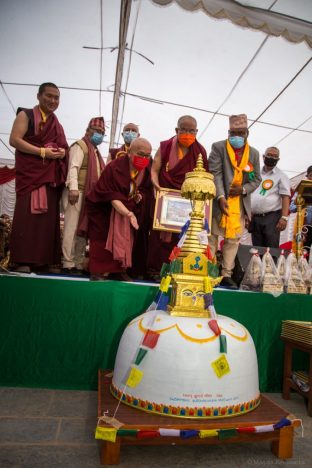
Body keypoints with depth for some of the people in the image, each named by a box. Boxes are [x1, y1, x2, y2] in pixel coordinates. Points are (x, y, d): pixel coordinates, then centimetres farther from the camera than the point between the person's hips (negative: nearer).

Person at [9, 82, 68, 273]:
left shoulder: (57, 124, 22)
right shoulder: (26, 115, 5)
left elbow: (63, 146, 25)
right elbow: (14, 139, -7)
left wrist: (63, 152, -1)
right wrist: (43, 152, -14)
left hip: (51, 176, 6)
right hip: (30, 173, -5)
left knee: (49, 216, 0)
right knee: (27, 213, -12)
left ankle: (46, 259, 3)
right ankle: (23, 260, -11)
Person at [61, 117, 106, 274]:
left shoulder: (95, 151, 26)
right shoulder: (80, 145, 0)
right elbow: (73, 168, -13)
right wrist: (73, 188, -25)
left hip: (90, 195, 9)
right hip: (78, 193, -9)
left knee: (83, 229, 7)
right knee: (72, 229, -8)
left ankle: (79, 263, 11)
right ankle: (68, 264, -6)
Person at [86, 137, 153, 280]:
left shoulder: (147, 169, -10)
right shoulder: (114, 167, -28)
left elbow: (146, 188, 8)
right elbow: (112, 197, -32)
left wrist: (140, 195, -16)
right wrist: (128, 213, -44)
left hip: (130, 208, 6)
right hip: (105, 208, -5)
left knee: (125, 239, 6)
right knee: (104, 239, -6)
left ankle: (118, 270, 15)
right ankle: (98, 271, 1)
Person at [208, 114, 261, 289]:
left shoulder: (254, 153, 12)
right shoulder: (218, 147, 0)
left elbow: (257, 179, 12)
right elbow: (215, 174, -9)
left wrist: (244, 189, -8)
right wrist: (220, 197, -20)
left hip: (240, 204, 4)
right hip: (219, 201, -3)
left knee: (234, 239, 5)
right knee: (213, 236, 0)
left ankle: (227, 275, 13)